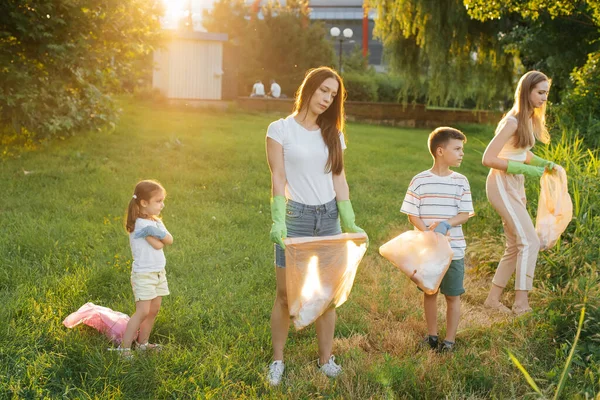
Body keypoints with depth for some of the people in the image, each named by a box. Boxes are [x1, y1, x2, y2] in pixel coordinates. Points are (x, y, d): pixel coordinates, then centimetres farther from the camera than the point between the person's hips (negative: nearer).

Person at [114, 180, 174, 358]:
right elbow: (158, 245, -24)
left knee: (154, 310, 11)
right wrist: (162, 237, -9)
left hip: (158, 272, 9)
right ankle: (125, 347, -8)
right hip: (143, 274, -9)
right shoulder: (141, 224, -17)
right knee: (143, 311, -13)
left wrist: (160, 234, -16)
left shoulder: (156, 222, 11)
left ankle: (143, 342, 23)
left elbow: (170, 240, -2)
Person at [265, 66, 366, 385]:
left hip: (328, 217, 4)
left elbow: (339, 180, 8)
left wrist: (350, 223, 0)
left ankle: (326, 358, 18)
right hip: (295, 217, -4)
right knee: (286, 294, 2)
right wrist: (278, 222, -17)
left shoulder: (333, 134, 9)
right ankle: (277, 360, 16)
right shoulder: (280, 129, -3)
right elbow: (278, 179, -7)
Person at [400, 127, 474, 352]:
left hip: (453, 250, 0)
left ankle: (449, 339, 21)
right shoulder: (420, 181, -5)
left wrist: (445, 224, -20)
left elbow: (465, 214, -3)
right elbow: (412, 214, -5)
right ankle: (432, 334, 30)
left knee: (452, 295, 7)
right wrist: (428, 234, -19)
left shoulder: (460, 182, 0)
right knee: (430, 292, 14)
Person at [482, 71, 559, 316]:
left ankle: (493, 299, 20)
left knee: (516, 246, 11)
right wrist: (525, 169, -20)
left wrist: (543, 163, 5)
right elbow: (488, 159, -21)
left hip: (516, 185, 9)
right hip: (502, 185, -9)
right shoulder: (512, 122, -18)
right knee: (530, 241, -12)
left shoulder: (530, 120, 9)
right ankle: (521, 303, -6)